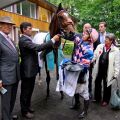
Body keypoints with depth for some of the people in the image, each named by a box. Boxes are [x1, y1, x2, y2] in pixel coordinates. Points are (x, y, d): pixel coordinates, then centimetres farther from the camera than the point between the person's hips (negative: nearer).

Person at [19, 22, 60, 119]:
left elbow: (35, 49, 20)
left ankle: (28, 107, 38)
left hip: (32, 69, 10)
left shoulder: (28, 39, 13)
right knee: (25, 91, 6)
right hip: (27, 70, -10)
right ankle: (24, 111, 23)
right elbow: (38, 47, -33)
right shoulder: (23, 40, -21)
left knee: (30, 90, 21)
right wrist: (53, 40, -30)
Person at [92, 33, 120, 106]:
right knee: (97, 84, 18)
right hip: (99, 70, 3)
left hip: (108, 72, -3)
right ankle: (97, 98, 41)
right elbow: (94, 56, 1)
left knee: (107, 86, 14)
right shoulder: (100, 46, -2)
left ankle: (105, 100, 36)